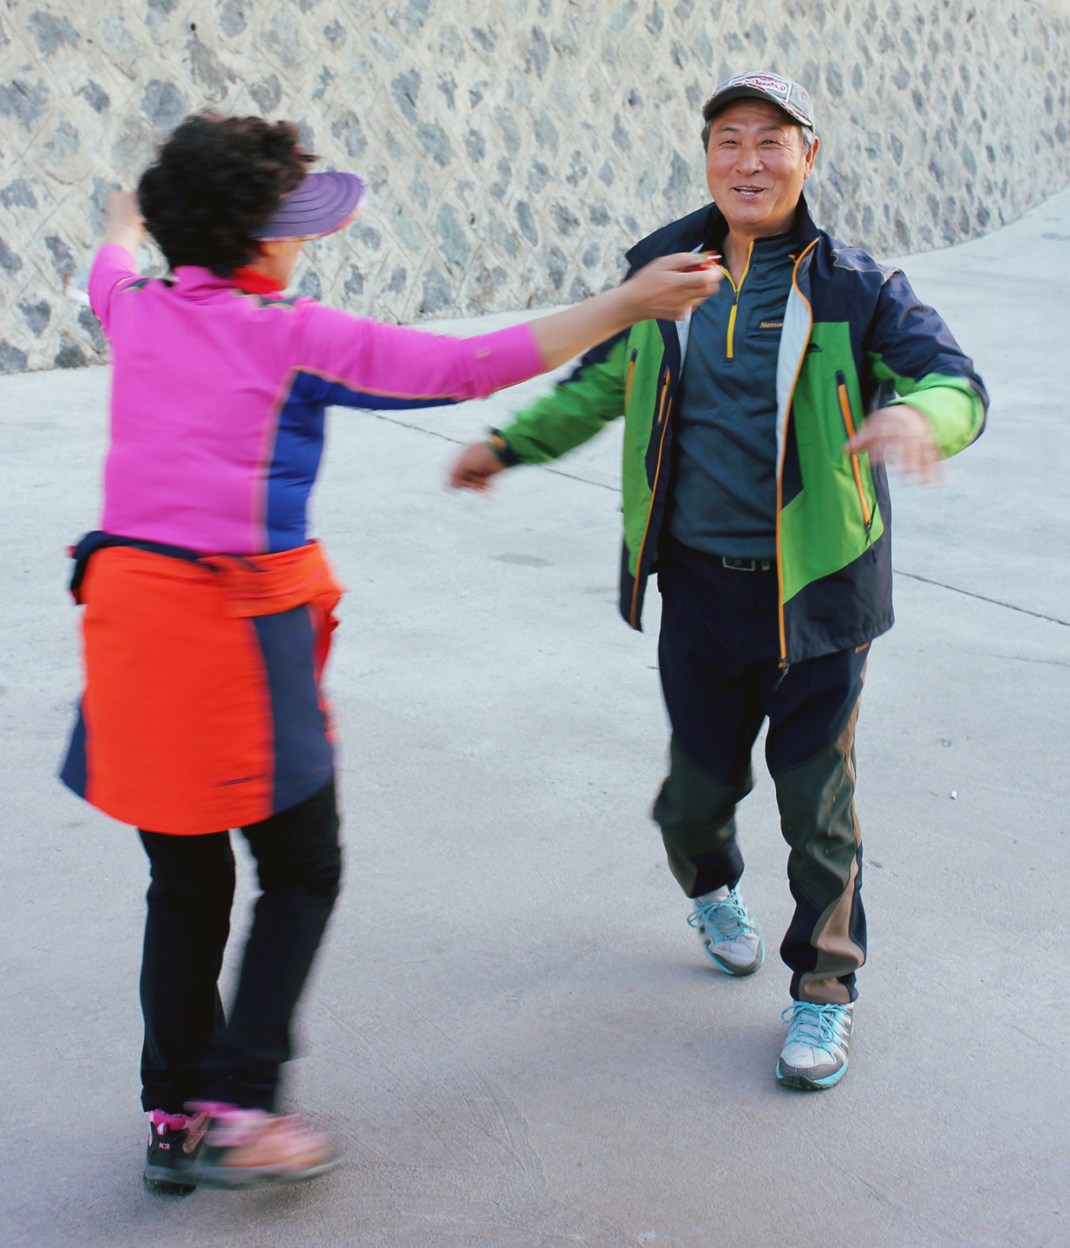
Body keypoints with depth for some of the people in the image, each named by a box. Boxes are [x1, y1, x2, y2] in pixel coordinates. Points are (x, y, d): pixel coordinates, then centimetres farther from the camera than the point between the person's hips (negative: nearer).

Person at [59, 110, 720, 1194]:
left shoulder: (139, 313, 8)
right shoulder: (292, 336, -9)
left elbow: (108, 274, 34)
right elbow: (465, 368, -16)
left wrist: (123, 225, 58)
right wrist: (623, 305, -14)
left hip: (128, 607, 6)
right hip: (240, 623, -6)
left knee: (185, 883, 16)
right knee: (301, 871, 11)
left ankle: (174, 1117, 24)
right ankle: (234, 1108, 8)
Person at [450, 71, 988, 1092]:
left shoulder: (852, 289, -7)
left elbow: (958, 382, -13)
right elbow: (598, 384, 18)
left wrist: (919, 413, -36)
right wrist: (510, 444, 10)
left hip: (814, 587, -2)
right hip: (700, 583, 3)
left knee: (817, 796, 4)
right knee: (701, 779, 12)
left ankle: (825, 987, 24)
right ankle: (710, 885, 49)